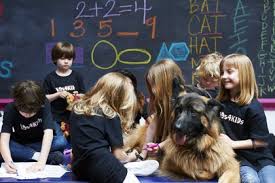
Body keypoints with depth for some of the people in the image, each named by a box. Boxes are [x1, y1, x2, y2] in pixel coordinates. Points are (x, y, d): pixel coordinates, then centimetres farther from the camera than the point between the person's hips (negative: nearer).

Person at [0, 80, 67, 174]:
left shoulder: (44, 105, -24)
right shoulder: (10, 109, -22)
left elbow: (48, 132, -35)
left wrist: (42, 161, -49)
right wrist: (8, 161, -53)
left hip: (41, 144, -2)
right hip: (20, 145, 2)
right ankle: (51, 156, -31)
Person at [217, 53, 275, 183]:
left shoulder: (253, 107, -12)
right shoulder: (220, 103, 2)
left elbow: (261, 141, -11)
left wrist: (232, 143, -13)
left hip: (260, 158, -2)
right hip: (236, 157, 2)